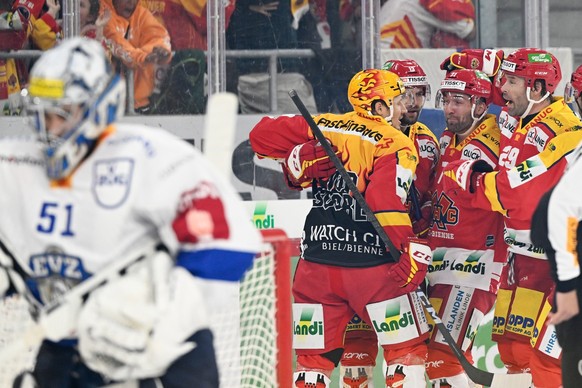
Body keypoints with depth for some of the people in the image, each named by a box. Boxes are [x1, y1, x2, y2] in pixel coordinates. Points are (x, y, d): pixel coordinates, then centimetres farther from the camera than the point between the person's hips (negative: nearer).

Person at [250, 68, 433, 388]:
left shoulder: (321, 126, 8)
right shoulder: (396, 145, -6)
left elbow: (262, 134, 7)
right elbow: (388, 199, -21)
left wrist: (295, 162, 14)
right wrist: (409, 248, -25)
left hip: (317, 262, 4)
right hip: (372, 263, -4)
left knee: (312, 359, 11)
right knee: (406, 349, 7)